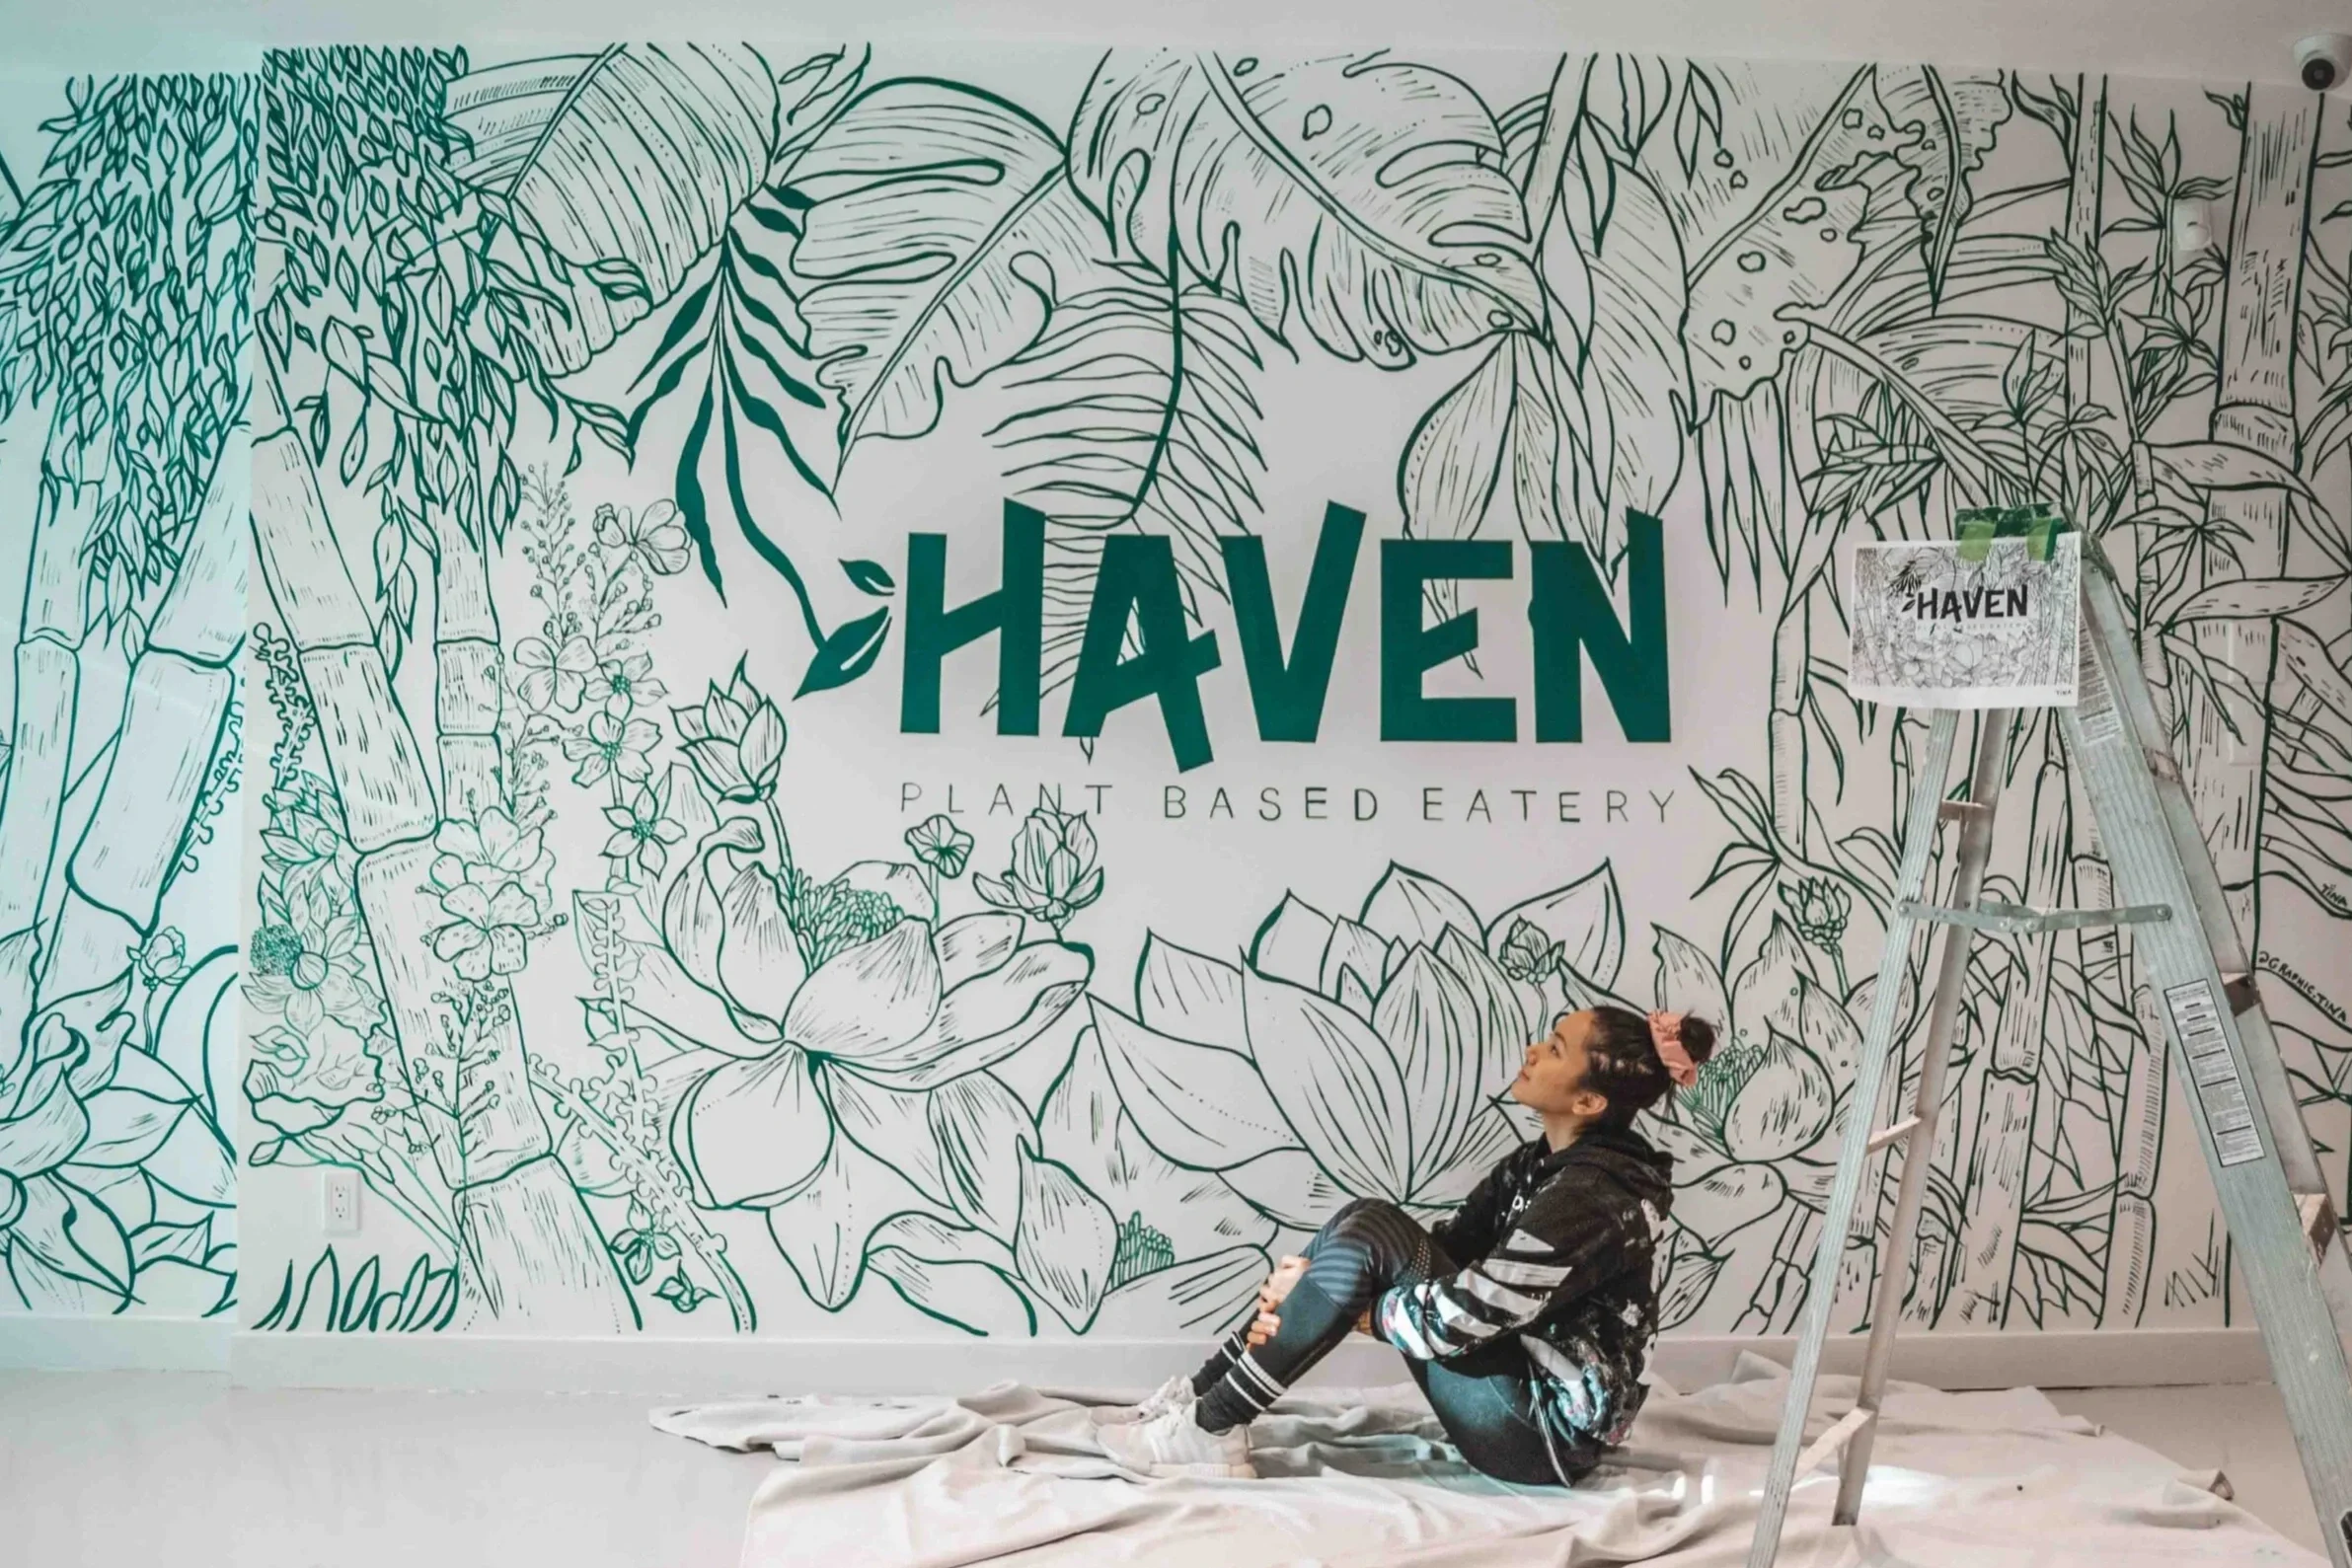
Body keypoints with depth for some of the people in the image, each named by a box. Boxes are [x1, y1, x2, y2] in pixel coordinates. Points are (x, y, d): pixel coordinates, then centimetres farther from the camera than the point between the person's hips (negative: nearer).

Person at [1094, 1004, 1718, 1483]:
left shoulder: (1594, 1193, -24)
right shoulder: (1541, 1163, 6)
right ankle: (1201, 1394, 2)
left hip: (1544, 1436, -9)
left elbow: (1463, 1317, -27)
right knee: (1362, 1224, -1)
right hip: (1521, 1400, 9)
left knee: (1368, 1234, -21)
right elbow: (1440, 1250, 5)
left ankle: (1210, 1431, -11)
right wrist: (1307, 1285, -10)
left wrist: (1345, 1304, -13)